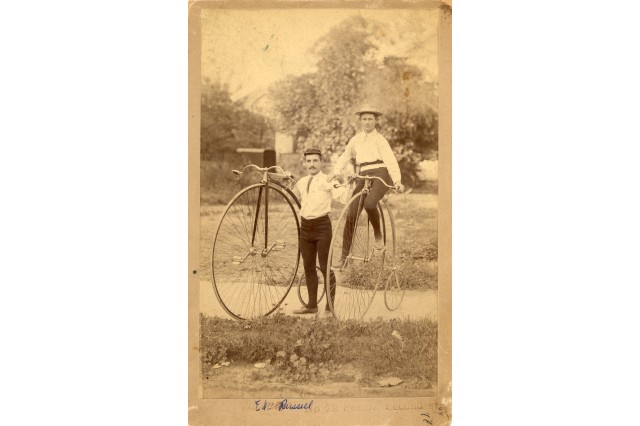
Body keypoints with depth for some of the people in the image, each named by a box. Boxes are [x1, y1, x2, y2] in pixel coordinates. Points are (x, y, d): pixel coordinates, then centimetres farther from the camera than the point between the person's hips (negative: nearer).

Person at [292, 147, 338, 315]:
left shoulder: (327, 181, -7)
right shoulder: (301, 183, 12)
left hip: (322, 225, -6)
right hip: (305, 226, 6)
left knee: (326, 267, -1)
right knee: (308, 267, 11)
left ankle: (329, 306, 7)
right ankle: (312, 305, 21)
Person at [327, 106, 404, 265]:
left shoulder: (380, 139, 3)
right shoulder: (355, 140, 16)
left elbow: (390, 160, -8)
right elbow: (345, 157, 21)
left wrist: (397, 180, -22)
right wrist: (335, 173, 3)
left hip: (380, 174, -4)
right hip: (363, 176, 4)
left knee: (369, 203, -33)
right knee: (351, 215, -5)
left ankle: (378, 235, -7)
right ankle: (344, 257, 0)